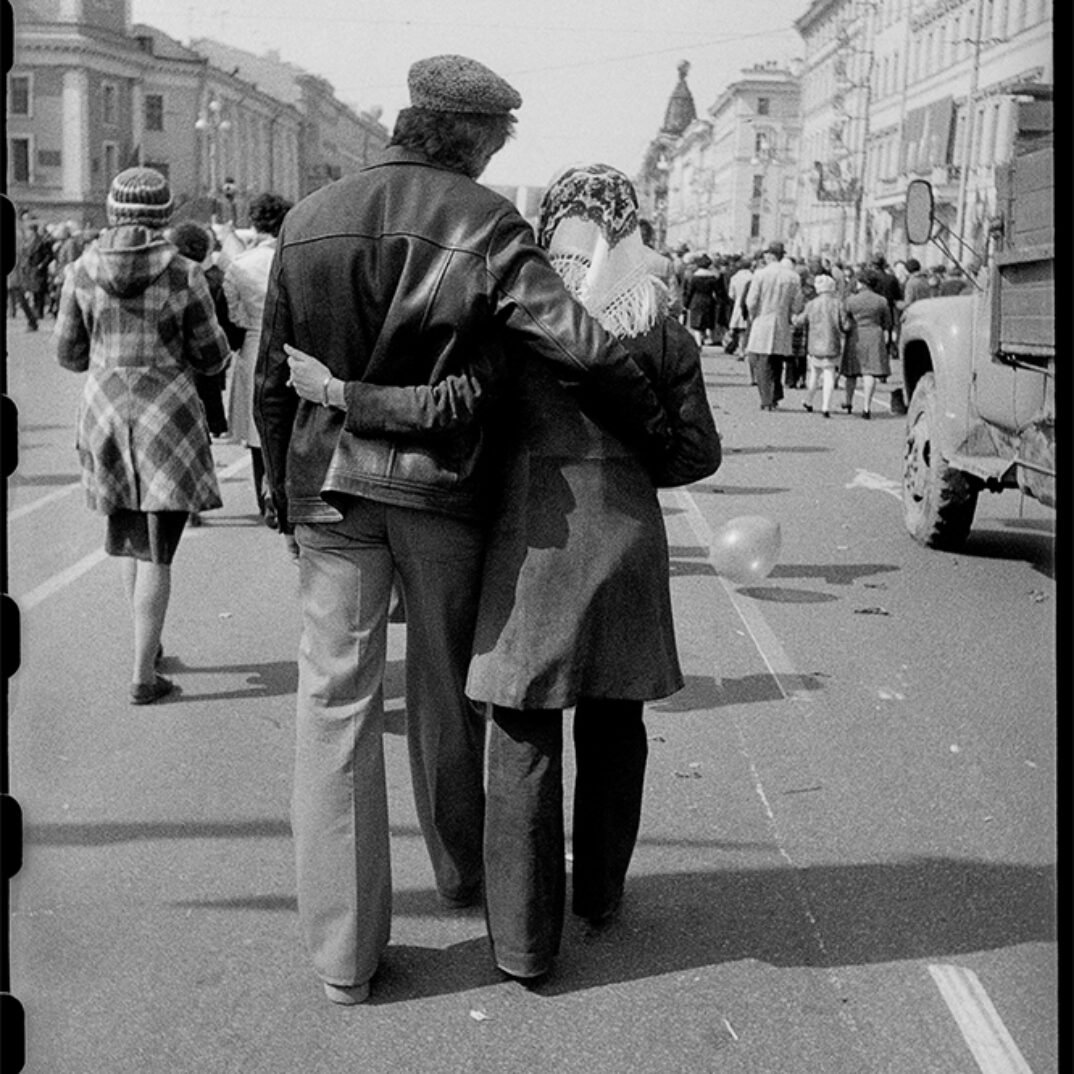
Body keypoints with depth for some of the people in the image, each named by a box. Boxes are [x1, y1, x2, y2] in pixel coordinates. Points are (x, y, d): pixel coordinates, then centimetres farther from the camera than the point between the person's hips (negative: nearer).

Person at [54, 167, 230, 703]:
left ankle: (148, 644, 34)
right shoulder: (183, 274, -9)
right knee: (157, 548, 2)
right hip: (168, 408, -3)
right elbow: (212, 356, -3)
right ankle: (143, 674, 4)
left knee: (128, 533, 22)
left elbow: (69, 353, 4)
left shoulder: (81, 271, -2)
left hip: (104, 410, 3)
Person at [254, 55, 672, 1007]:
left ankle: (344, 950, 8)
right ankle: (462, 874, 38)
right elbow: (582, 347, -16)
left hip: (327, 483, 2)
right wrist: (659, 437, -3)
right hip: (440, 487, -2)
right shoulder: (485, 224, -9)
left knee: (336, 698, 5)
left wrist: (284, 494, 18)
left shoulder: (310, 220, 4)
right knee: (447, 689, 17)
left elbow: (272, 379, 9)